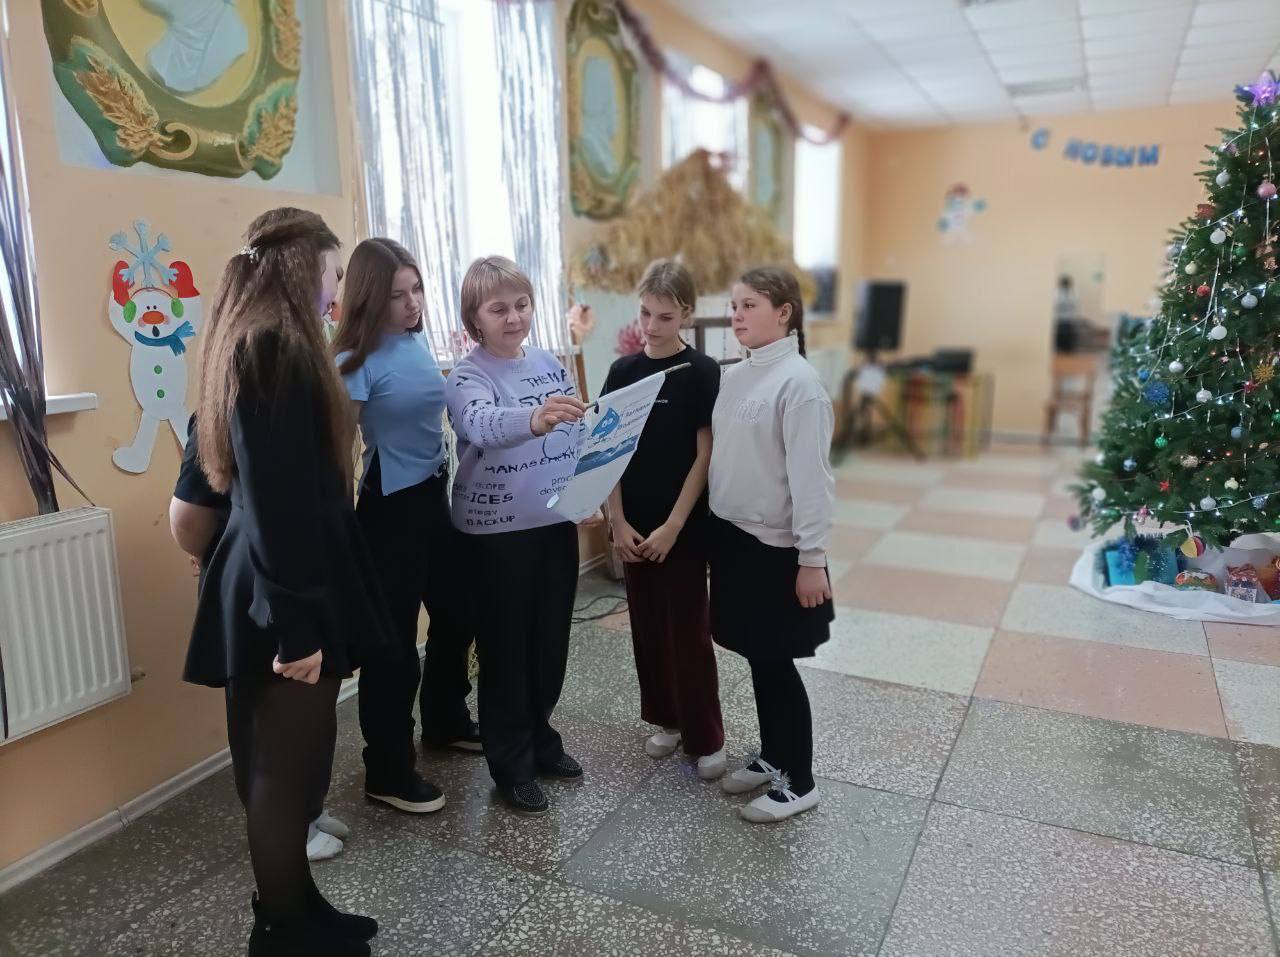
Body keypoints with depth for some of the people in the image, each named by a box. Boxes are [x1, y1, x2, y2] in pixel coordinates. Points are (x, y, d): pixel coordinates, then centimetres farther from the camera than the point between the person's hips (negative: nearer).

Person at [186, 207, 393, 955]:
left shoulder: (261, 343, 14)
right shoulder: (276, 347, -18)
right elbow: (275, 499, -23)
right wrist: (294, 622, -22)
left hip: (293, 586, 10)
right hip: (289, 596, -10)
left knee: (288, 765, 17)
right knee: (285, 770, 4)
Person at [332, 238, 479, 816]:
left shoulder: (419, 343, 6)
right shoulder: (358, 360, -15)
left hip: (436, 497, 8)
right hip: (390, 507, -8)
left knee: (456, 614, 20)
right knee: (394, 639, 1)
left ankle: (447, 722, 42)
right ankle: (387, 773, 16)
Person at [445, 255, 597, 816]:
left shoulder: (549, 364, 6)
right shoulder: (468, 376, -14)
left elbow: (578, 435, 15)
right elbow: (482, 426, -36)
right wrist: (534, 418, -55)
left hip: (555, 523, 6)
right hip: (496, 532, -6)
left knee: (551, 641, 16)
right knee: (505, 648, 6)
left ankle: (539, 739, 37)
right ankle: (512, 766, 23)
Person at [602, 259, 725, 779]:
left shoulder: (703, 372, -9)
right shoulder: (622, 371, 3)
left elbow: (704, 456, -10)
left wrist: (672, 527, -14)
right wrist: (618, 521, -5)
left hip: (683, 525, -4)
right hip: (634, 524, 4)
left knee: (688, 630, 2)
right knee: (647, 626, 13)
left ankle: (706, 737, 17)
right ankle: (667, 718, 31)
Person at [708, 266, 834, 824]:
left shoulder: (798, 381, -15)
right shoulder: (732, 377, 8)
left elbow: (810, 476, -18)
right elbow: (718, 457, 10)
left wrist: (812, 558, -18)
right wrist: (713, 529, 9)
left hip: (775, 546, -7)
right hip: (732, 537, 7)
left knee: (777, 662, 3)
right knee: (757, 658, 17)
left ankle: (799, 782, 20)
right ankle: (771, 757, 34)